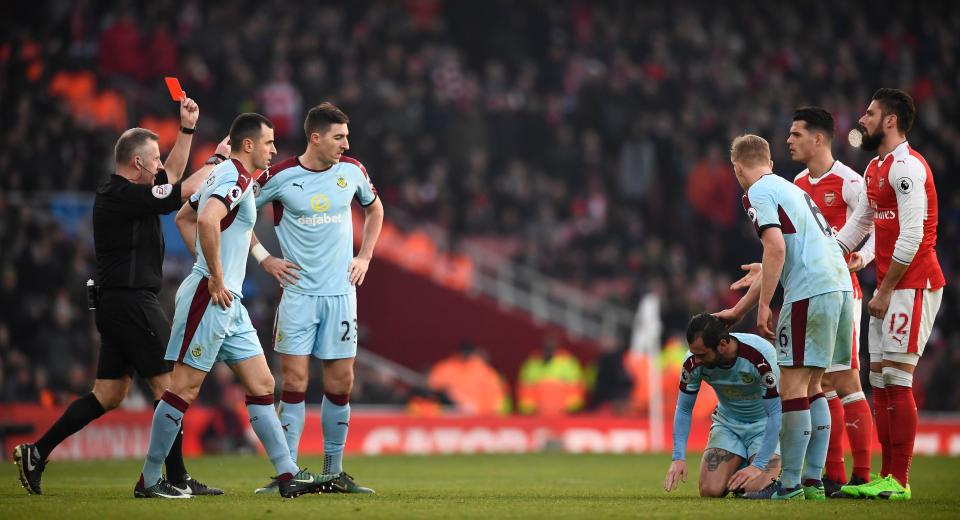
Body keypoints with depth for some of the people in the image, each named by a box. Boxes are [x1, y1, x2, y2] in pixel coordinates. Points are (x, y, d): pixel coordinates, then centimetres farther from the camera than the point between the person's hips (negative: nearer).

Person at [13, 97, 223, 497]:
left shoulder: (119, 192, 14)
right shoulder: (125, 196, -15)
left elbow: (172, 176, 28)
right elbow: (186, 191, -16)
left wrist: (187, 129, 24)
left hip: (117, 304, 10)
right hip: (131, 302, -10)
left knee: (109, 394, 11)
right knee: (171, 385, -6)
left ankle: (37, 452, 11)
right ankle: (176, 479, -5)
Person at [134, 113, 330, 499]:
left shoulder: (226, 174, 17)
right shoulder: (236, 177, -14)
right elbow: (207, 220, -31)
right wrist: (216, 278, -23)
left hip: (229, 302, 10)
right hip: (209, 297, -10)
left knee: (261, 385, 7)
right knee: (185, 387, -6)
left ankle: (288, 475, 8)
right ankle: (148, 480, 0)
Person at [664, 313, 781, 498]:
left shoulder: (760, 354, -32)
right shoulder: (693, 362, -20)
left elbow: (775, 413, -27)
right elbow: (684, 410, -5)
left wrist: (758, 466, -32)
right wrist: (678, 457, -17)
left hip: (764, 424, -3)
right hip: (727, 423, 4)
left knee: (755, 488, -26)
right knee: (710, 490, -16)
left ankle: (776, 474, 10)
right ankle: (738, 466, 17)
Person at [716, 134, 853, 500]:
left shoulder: (758, 193, 0)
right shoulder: (790, 188, 26)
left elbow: (776, 248, -16)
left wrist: (764, 306, -13)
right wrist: (737, 312, 35)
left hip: (810, 292, -9)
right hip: (840, 286, 9)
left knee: (793, 386, -6)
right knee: (811, 387, 13)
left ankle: (789, 485, -7)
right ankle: (814, 481, 11)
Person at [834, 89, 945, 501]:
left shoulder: (906, 167, -14)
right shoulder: (876, 169, 17)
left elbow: (910, 238, -19)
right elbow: (856, 226, 26)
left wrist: (885, 291, -16)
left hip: (913, 285, -10)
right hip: (889, 287, 10)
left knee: (897, 382, -10)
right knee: (880, 382, 9)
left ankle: (899, 482, -9)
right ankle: (886, 476, 12)